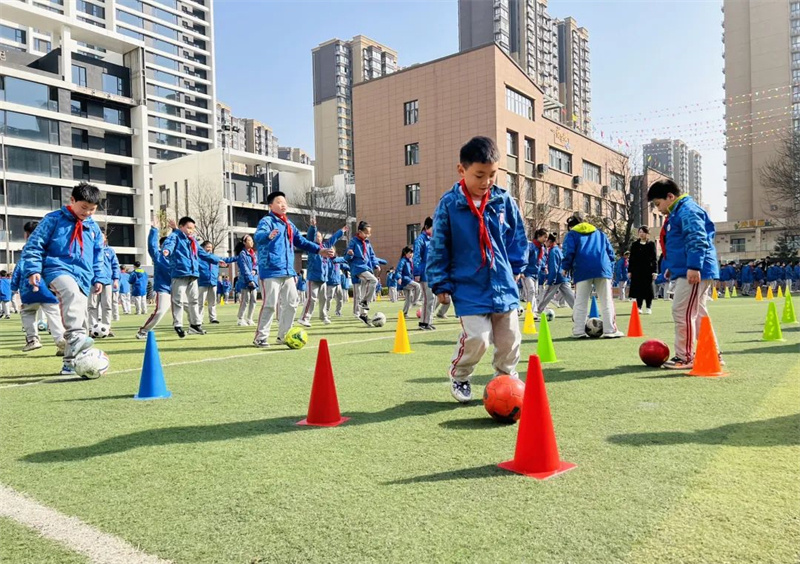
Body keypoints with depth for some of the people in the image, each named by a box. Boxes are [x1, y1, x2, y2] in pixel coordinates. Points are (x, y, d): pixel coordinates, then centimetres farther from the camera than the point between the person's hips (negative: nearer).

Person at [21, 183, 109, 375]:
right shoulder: (54, 219, 0)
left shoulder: (93, 228, 15)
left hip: (83, 276, 6)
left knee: (80, 320, 3)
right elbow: (34, 245, -1)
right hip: (58, 269, -5)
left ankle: (70, 362, 13)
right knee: (72, 292, -39)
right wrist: (33, 269, -10)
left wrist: (99, 278, 15)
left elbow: (98, 257, 23)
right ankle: (76, 337, -50)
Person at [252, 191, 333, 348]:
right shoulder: (267, 221, -6)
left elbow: (301, 241, 29)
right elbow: (258, 236, -27)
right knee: (269, 305, -9)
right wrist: (269, 235, -50)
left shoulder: (289, 225, 19)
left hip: (287, 271, 8)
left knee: (291, 304, 10)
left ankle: (284, 336, 23)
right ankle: (260, 337, 2)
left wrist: (319, 250, 21)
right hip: (271, 271, -8)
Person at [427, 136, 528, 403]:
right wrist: (440, 283, -3)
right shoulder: (449, 204, -9)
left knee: (510, 338, 10)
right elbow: (438, 247, -4)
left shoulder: (504, 201, 0)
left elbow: (518, 236, 13)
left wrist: (516, 267, 11)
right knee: (477, 336, -12)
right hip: (469, 287, -4)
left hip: (503, 284, 4)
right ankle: (458, 376, 18)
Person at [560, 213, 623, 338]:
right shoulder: (599, 233, 28)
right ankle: (610, 330, 2)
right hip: (603, 269, 2)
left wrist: (565, 267, 11)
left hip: (583, 270, -2)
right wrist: (610, 269, 22)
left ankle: (579, 331, -2)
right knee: (606, 301, 5)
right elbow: (610, 251, 20)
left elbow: (569, 252, -1)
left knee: (580, 302, 1)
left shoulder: (571, 234, 16)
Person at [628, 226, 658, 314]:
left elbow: (654, 259, 1)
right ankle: (639, 307, 10)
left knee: (648, 289, 1)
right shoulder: (634, 244, 8)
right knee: (638, 289, 2)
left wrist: (655, 271, -6)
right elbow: (631, 258, 8)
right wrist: (629, 271, 2)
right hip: (636, 270, 2)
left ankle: (648, 308, 9)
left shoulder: (651, 244, 3)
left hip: (648, 270, -2)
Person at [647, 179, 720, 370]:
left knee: (682, 312, -8)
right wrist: (671, 267, 27)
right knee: (697, 313, 14)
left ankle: (685, 357, -2)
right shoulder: (678, 212, 21)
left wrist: (694, 266, -27)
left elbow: (698, 240, -22)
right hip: (687, 271, 11)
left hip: (694, 272, -11)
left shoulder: (687, 210, -11)